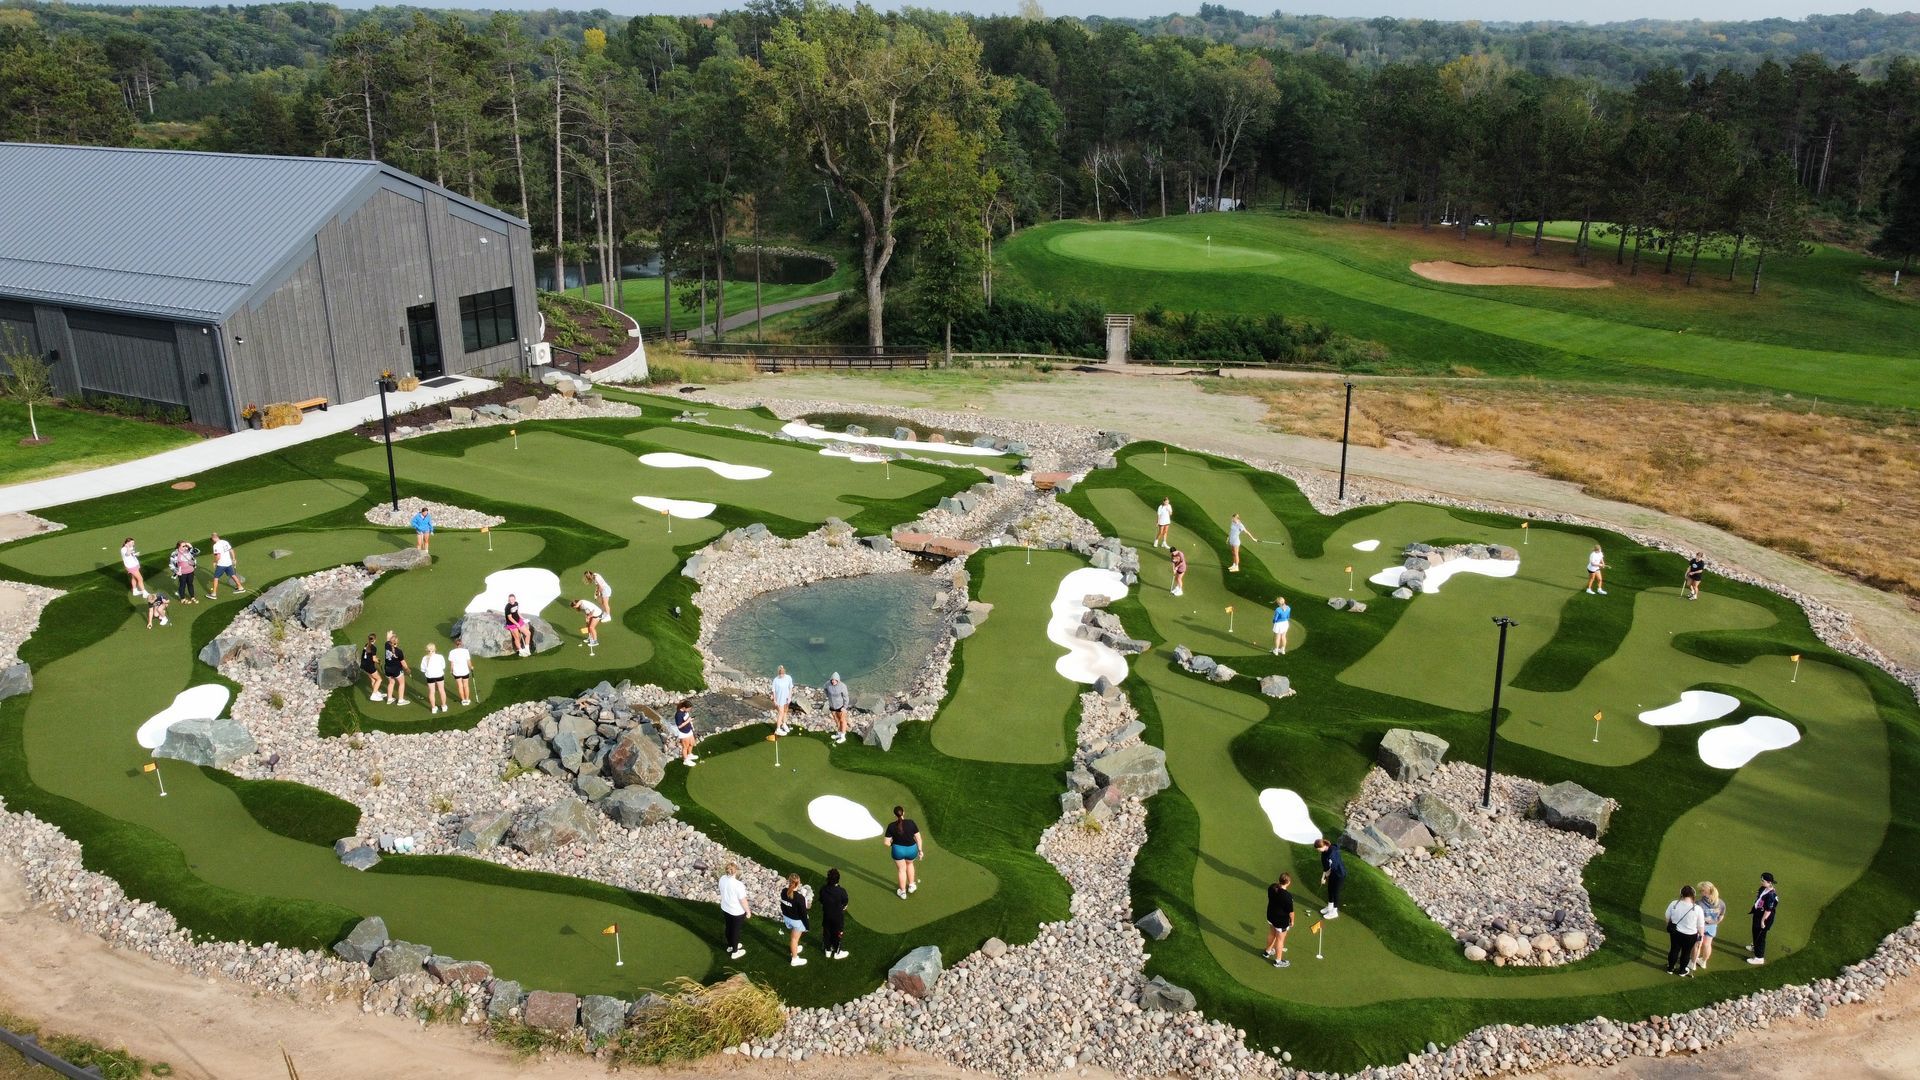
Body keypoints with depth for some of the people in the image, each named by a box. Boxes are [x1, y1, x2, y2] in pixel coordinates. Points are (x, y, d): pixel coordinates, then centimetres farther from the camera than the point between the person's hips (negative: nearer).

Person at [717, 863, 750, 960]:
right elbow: (743, 901, -22)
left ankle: (730, 946, 50)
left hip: (725, 908, 6)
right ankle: (735, 952, 35)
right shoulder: (738, 885, -35)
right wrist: (748, 911, -7)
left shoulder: (722, 879, -15)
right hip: (737, 912, -6)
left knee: (729, 927, 27)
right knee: (736, 930, 15)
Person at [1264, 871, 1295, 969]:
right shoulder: (1288, 896, -33)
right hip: (1282, 921, -6)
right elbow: (1290, 911, -21)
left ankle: (1268, 951, 53)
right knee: (1280, 940, 15)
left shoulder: (1272, 887, -15)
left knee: (1272, 934, 31)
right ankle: (1278, 961, 33)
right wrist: (1292, 920, -3)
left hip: (1271, 916, 7)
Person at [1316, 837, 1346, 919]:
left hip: (1340, 874, -9)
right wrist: (1323, 877, 1)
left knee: (1335, 891, 3)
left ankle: (1334, 912, 17)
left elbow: (1332, 866, -28)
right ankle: (1330, 907, 38)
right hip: (1332, 873, 9)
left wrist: (1326, 875, -11)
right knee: (1330, 890, 19)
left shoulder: (1332, 851, -31)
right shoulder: (1324, 852, -4)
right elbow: (1325, 865, 4)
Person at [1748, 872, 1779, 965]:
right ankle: (1755, 947, 55)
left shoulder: (1771, 895, -32)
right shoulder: (1763, 889, -6)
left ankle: (1759, 957, 19)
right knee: (1755, 932, 30)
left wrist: (1763, 920, -21)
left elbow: (1768, 910, -27)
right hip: (1757, 914, 9)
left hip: (1764, 918, -9)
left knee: (1760, 936, 5)